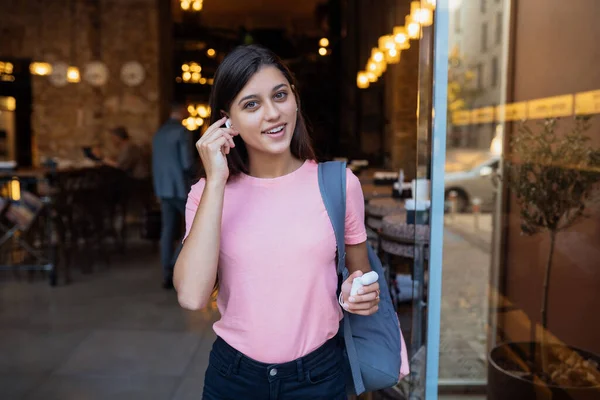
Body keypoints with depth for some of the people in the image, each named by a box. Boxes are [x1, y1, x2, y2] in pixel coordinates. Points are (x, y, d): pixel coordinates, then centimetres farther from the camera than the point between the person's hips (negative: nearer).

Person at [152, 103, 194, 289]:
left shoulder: (158, 134, 13)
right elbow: (187, 163, -19)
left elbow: (156, 165, 16)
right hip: (181, 187, -7)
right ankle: (175, 265, -5)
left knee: (168, 230, 7)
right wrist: (192, 168, 4)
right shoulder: (183, 131, -12)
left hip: (164, 188, 7)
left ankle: (167, 275, 7)